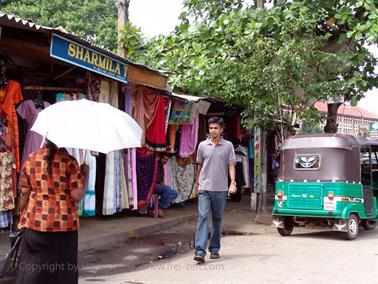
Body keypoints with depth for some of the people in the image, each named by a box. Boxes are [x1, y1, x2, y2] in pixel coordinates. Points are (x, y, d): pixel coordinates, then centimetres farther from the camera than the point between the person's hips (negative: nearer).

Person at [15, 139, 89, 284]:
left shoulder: (31, 159, 1)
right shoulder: (68, 161, -9)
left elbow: (24, 193, 5)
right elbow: (77, 194, -12)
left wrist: (23, 216, 19)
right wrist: (85, 174, 2)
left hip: (35, 222, 3)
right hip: (64, 223, -2)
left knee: (32, 269, 9)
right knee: (62, 271, 10)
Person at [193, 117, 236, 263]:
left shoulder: (228, 146, 3)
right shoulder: (202, 145, 6)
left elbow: (231, 165, 1)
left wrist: (233, 182, -12)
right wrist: (196, 183, 21)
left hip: (221, 189, 0)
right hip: (204, 188, 0)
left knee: (217, 219, 10)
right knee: (203, 216, -11)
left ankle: (214, 248, 22)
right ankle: (200, 251, -16)